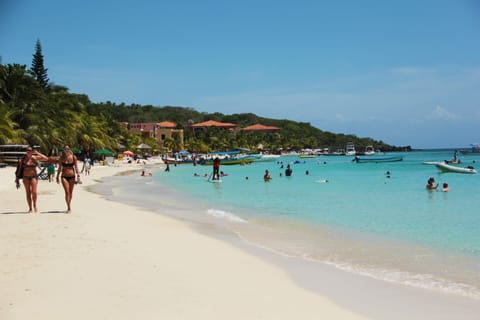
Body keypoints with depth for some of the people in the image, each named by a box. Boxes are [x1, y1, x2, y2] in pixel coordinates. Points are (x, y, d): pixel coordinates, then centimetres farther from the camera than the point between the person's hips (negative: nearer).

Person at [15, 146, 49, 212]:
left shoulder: (35, 158, -3)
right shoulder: (23, 159, -2)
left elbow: (46, 158, -12)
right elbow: (19, 169, 4)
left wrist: (37, 153, -14)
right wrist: (17, 178, 3)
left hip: (33, 176, -1)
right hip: (25, 177, 1)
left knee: (34, 192, -11)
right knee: (28, 193, 3)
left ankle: (35, 205, 13)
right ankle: (30, 208, 9)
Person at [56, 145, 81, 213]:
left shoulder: (73, 157, -1)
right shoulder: (61, 158, 0)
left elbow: (76, 167, -1)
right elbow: (59, 168, 8)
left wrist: (78, 175, -9)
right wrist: (57, 177, 10)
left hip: (72, 176, 1)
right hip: (64, 177, -1)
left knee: (71, 192, 9)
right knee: (67, 192, -11)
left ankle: (69, 206, 24)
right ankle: (68, 207, -11)